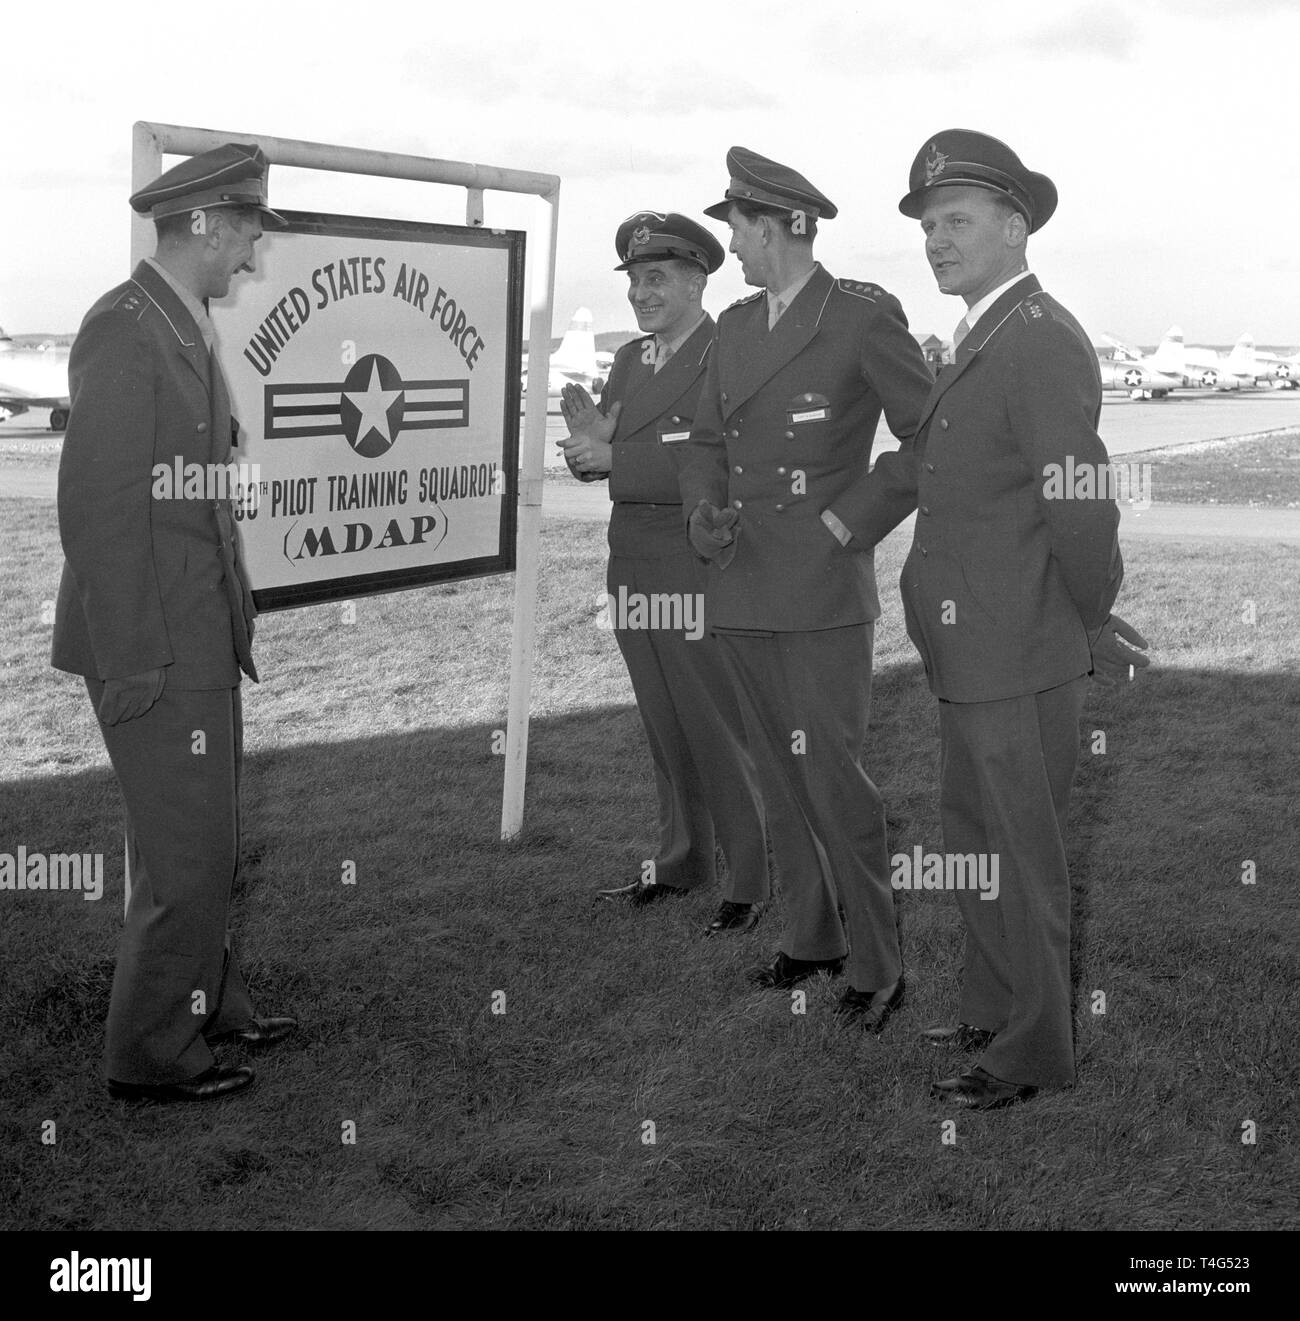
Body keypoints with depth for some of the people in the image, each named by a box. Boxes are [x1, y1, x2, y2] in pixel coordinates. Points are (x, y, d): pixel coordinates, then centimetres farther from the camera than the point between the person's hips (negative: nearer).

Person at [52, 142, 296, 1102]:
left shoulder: (187, 329, 13)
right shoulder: (125, 328, -16)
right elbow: (98, 508, -20)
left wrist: (235, 613, 13)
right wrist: (133, 665, -20)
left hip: (203, 638, 9)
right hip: (155, 652, -9)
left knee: (209, 840, 19)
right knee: (186, 854, -2)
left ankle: (210, 1005, 34)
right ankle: (153, 1054, 13)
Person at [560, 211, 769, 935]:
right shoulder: (630, 358, 13)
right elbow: (601, 458, 12)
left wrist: (616, 460, -20)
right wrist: (591, 440, -10)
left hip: (701, 576, -7)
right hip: (634, 570, 8)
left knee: (723, 733, -1)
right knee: (666, 734, 17)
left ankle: (752, 883, 11)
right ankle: (683, 863, 31)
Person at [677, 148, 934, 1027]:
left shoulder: (864, 316, -7)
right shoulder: (736, 326, 13)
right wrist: (702, 511, -1)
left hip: (822, 592, -7)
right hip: (741, 593, 7)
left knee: (834, 779, -6)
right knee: (781, 777, 13)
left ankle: (878, 967, 7)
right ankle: (812, 939, 27)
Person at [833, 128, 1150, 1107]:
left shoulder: (1044, 342, -18)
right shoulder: (984, 340, 14)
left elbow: (1082, 507, -21)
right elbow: (921, 462, 17)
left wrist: (1098, 633, -10)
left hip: (1020, 657, -10)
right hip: (975, 653, 10)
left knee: (1023, 860, 3)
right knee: (972, 837, 21)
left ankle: (1033, 1056, 18)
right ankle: (993, 1014, 37)